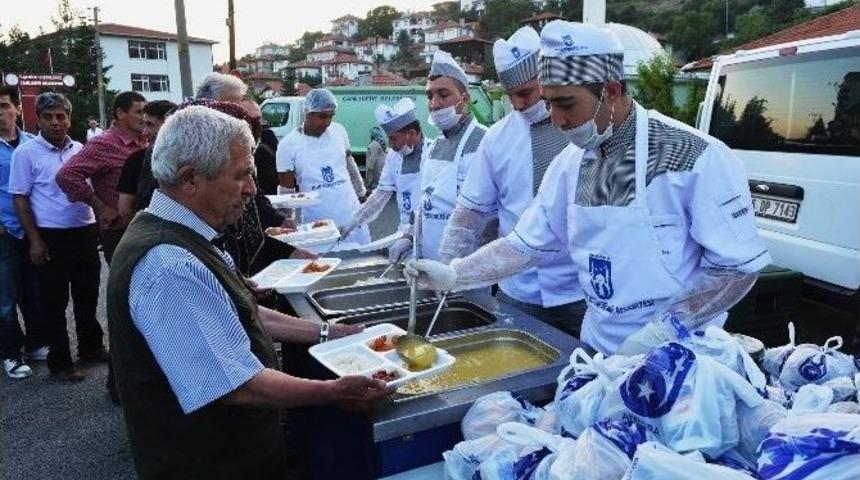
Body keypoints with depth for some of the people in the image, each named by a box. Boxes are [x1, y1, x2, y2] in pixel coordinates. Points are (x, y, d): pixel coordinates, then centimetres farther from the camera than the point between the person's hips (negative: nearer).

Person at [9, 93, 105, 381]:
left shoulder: (80, 150, 7)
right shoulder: (26, 153, -6)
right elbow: (20, 199, -5)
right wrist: (34, 240, -11)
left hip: (85, 232, 5)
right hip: (51, 237, -4)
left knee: (87, 295, 16)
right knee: (54, 302, 6)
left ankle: (91, 348, 32)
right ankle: (59, 362, 17)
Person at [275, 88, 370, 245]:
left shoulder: (339, 131, 1)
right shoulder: (288, 144, -7)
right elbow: (287, 188, -2)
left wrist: (361, 195, 19)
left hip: (351, 215, 3)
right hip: (317, 222, -3)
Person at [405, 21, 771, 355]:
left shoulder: (697, 157, -18)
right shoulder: (569, 164, -1)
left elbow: (739, 267, -15)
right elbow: (524, 245, 3)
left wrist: (666, 330, -23)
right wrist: (452, 275, -8)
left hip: (678, 357, -5)